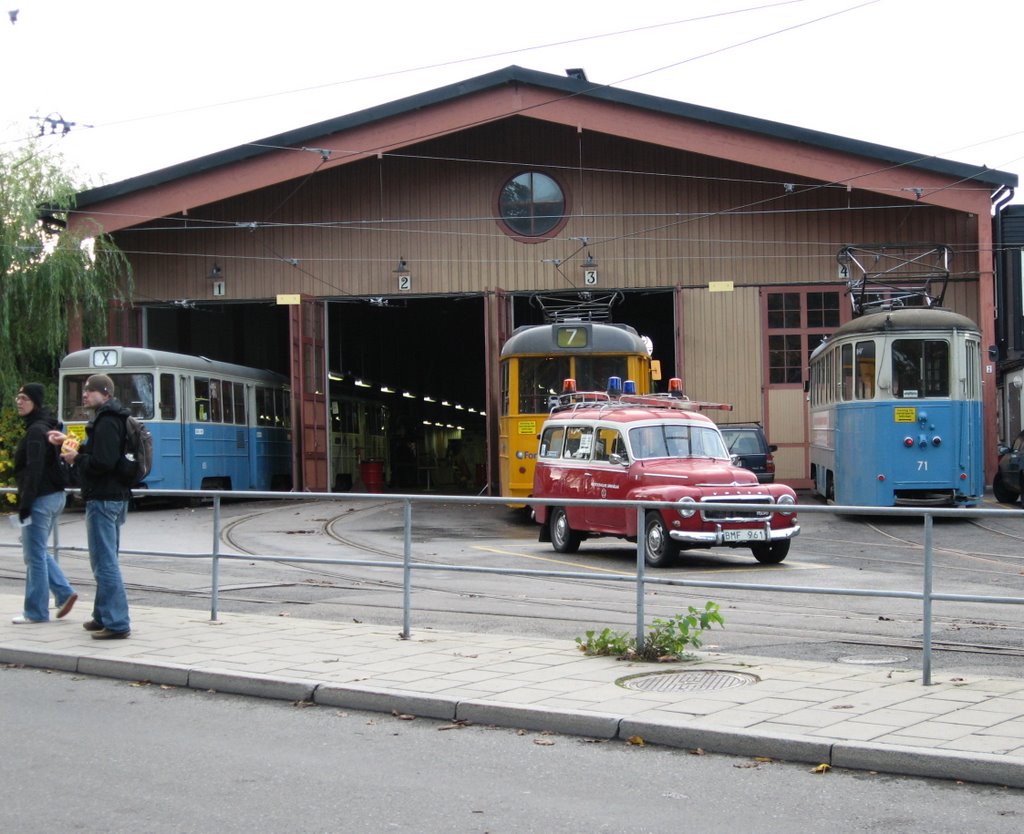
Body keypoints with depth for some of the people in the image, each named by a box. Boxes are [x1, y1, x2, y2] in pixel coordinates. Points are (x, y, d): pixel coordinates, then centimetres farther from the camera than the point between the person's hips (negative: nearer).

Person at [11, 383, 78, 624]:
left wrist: (25, 503, -19)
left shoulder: (35, 431, -15)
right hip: (55, 496, 10)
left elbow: (34, 470, -21)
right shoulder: (45, 427, 14)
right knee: (39, 551, 18)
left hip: (41, 499, -10)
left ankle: (35, 611, 4)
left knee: (34, 555, -2)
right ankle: (64, 593, 13)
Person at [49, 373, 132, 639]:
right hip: (115, 496, 11)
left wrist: (76, 458, -10)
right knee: (106, 560, 17)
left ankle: (117, 623, -8)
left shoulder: (106, 423, -16)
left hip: (103, 498, -11)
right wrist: (70, 444, 14)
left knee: (105, 562, -9)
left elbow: (102, 462, -25)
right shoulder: (110, 419, 17)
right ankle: (104, 616, 26)